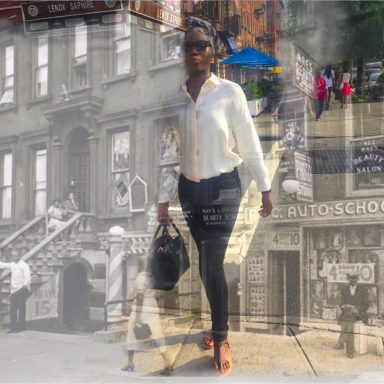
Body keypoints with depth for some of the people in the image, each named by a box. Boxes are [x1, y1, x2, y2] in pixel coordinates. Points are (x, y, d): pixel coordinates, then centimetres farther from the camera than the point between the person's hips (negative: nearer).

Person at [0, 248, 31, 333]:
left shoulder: (24, 265, -7)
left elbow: (27, 277, -17)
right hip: (14, 289, 6)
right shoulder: (12, 264, 12)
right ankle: (13, 326, 10)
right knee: (12, 308, 3)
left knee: (21, 307, -4)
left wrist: (25, 284, -34)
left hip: (22, 289, -5)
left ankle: (21, 326, 3)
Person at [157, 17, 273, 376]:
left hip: (222, 188, -4)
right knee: (207, 265, 14)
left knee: (212, 265, -8)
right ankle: (219, 326, 34)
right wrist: (163, 199, 5)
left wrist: (265, 189, -2)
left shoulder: (230, 92, -9)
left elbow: (250, 145, -4)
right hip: (189, 188, 4)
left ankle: (220, 339, 12)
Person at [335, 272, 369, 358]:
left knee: (349, 316, -37)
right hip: (347, 313, 3)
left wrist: (356, 310, -20)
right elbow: (342, 303, 11)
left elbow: (366, 305, 0)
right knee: (349, 324, -33)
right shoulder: (344, 289, 11)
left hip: (359, 314, -3)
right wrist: (344, 306, -15)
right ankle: (350, 351, -38)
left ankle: (341, 342, -41)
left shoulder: (362, 289, 2)